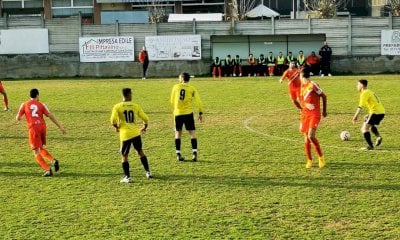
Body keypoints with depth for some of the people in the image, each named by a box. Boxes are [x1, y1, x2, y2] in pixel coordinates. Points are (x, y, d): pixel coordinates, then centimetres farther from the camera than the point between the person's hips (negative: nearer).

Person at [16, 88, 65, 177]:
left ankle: (47, 169, -12)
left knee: (36, 152, 2)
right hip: (42, 127, 3)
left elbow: (18, 118, 6)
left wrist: (19, 118, 31)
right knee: (41, 148, 23)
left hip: (33, 128, -3)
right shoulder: (41, 105, 7)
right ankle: (53, 160, 0)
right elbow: (51, 116, 1)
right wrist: (60, 127, 3)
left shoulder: (24, 105, 5)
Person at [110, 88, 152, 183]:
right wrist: (144, 128, 24)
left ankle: (127, 177, 7)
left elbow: (113, 120, -14)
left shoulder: (117, 106, -4)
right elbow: (145, 119, 5)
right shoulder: (136, 106, 3)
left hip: (125, 134, -3)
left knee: (124, 155, 10)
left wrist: (116, 127, 7)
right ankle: (148, 172, 25)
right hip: (136, 133, 3)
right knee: (140, 151, 22)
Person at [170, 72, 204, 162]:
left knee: (178, 133, 12)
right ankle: (194, 153, -6)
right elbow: (198, 101, -5)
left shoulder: (176, 87, 4)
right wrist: (200, 113, 3)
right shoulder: (192, 89, 0)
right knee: (192, 133, 4)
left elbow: (172, 101, 9)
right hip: (188, 113, -1)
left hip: (178, 113, 1)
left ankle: (178, 154, 10)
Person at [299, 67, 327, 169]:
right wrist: (305, 105, 8)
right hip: (305, 114, 7)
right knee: (306, 138, 7)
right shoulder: (302, 86, 10)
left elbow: (324, 96, -5)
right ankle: (309, 160, 18)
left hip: (314, 114, -7)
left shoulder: (313, 85, -12)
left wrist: (324, 110, 2)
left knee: (311, 136, -20)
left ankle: (321, 157, -2)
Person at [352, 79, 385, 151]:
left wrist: (355, 116, -17)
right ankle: (378, 137, 12)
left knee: (364, 128, -7)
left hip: (376, 112, -10)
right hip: (382, 112, 10)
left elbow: (360, 107, -17)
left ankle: (370, 146, -13)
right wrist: (369, 115, 25)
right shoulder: (369, 92, 21)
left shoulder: (364, 93, -8)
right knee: (371, 125, 32)